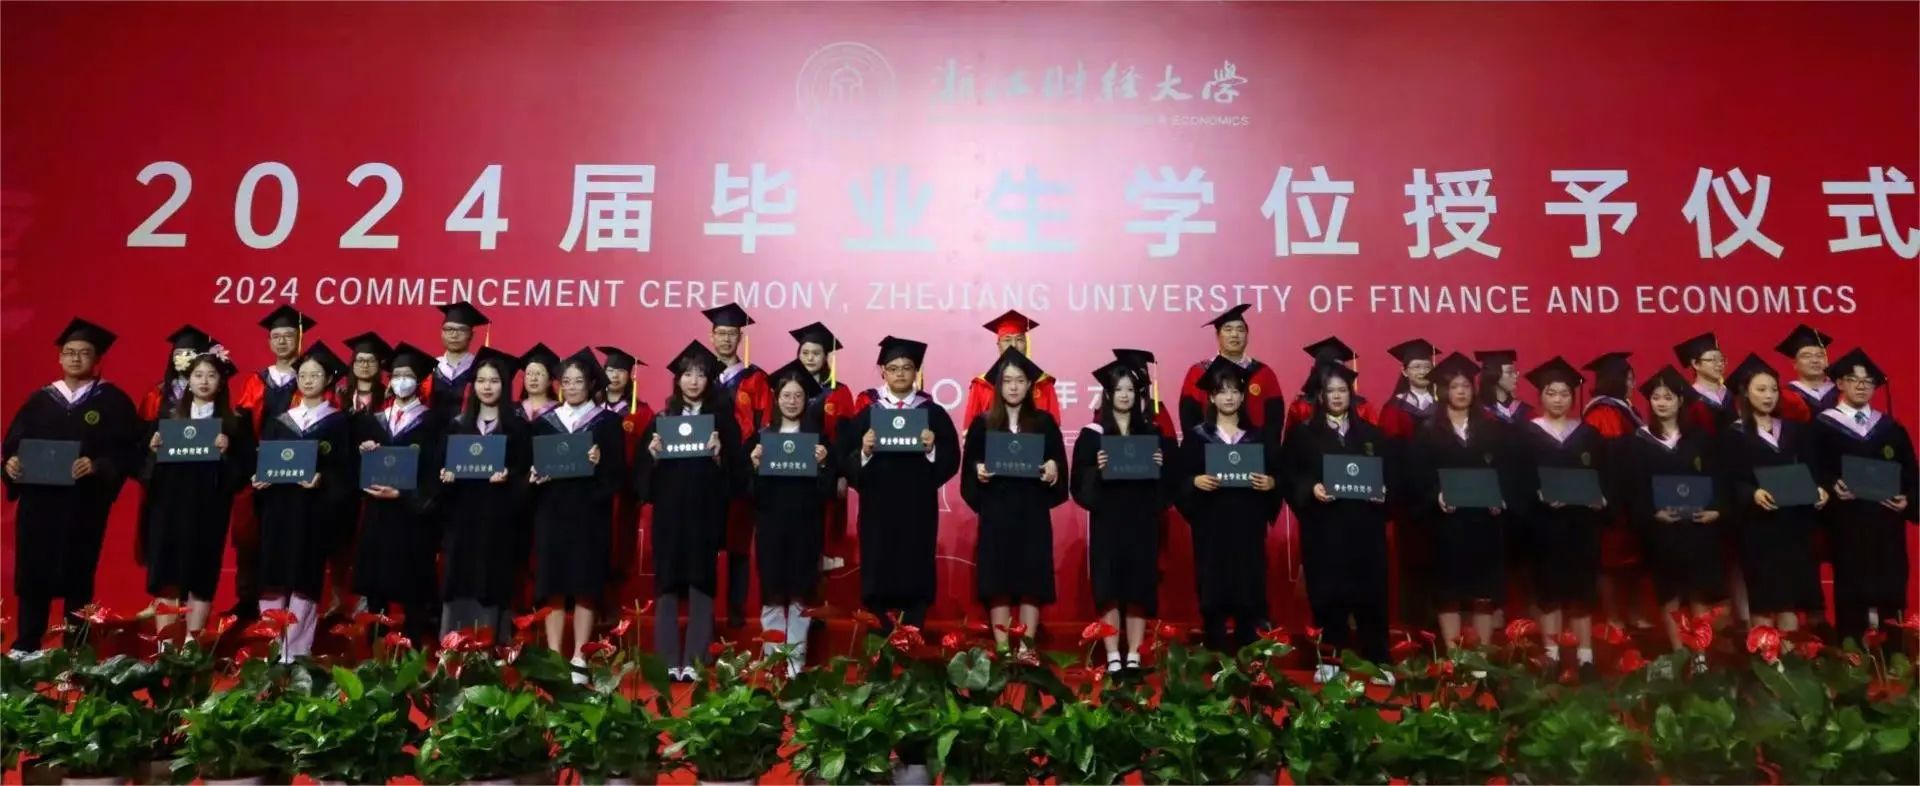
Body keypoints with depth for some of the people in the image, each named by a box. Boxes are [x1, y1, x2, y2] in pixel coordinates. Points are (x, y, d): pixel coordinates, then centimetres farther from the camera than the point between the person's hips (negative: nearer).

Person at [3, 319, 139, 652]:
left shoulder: (113, 401, 2)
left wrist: (98, 465, -21)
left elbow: (128, 451, -5)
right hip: (37, 501, 3)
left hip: (85, 504, -3)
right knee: (32, 575, 3)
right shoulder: (40, 399, 12)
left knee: (77, 577, 5)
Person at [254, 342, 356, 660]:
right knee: (273, 578, 3)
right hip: (277, 507, 4)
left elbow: (346, 468, -5)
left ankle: (295, 652, 2)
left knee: (304, 580, -3)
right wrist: (258, 478, -8)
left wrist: (322, 479, -22)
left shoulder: (339, 422, 4)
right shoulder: (279, 421, 15)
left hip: (314, 510, -4)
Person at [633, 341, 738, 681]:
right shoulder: (662, 417, 11)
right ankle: (668, 662, 6)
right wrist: (651, 453, -12)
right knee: (667, 583, 1)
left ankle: (694, 661, 2)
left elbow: (735, 467, 0)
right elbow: (641, 469, 7)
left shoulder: (722, 417, 6)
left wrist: (719, 452, -17)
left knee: (700, 583, -2)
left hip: (705, 511, -2)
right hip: (668, 510, 2)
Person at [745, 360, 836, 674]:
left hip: (805, 524, -1)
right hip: (770, 522, 1)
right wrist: (755, 466, -15)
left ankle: (796, 659, 9)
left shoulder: (818, 438, 5)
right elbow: (748, 488, 2)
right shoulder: (760, 437, 6)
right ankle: (771, 658, 12)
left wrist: (822, 464, -17)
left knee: (800, 594, 1)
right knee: (771, 593, 3)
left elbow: (828, 489, 0)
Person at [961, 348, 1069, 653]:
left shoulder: (1045, 423, 6)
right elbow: (969, 469, 6)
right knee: (996, 582, -1)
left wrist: (1053, 471, -17)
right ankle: (1002, 650, 6)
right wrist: (978, 471, -15)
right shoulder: (982, 424, 6)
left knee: (1031, 582, -1)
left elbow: (1059, 466, 4)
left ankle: (1025, 650, 6)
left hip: (1033, 513, 0)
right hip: (996, 513, 0)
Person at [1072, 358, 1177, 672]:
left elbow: (1171, 479, 8)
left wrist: (1161, 466, -12)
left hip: (1142, 522, 2)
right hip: (1107, 521, -2)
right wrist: (1097, 469, -21)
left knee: (1140, 587, 2)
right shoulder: (1092, 435, 1)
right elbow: (1080, 482, -3)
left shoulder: (1153, 434, 8)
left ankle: (1133, 655, 10)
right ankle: (1113, 655, 5)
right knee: (1109, 588, -2)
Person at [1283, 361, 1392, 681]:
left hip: (1364, 527, 2)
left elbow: (1391, 471, 8)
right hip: (1323, 528, -2)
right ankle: (1330, 660, 9)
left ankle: (1377, 660, 11)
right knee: (1328, 593, 0)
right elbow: (1290, 476, -2)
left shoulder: (1371, 433, 13)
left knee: (1370, 593, 2)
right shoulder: (1302, 433, 5)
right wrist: (1311, 488, -19)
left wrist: (1383, 490, -11)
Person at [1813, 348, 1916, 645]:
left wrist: (1907, 500, -6)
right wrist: (1832, 488, -23)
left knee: (1890, 594, 5)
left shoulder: (1891, 428, 14)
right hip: (1847, 524, -4)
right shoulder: (1823, 426, 1)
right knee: (1851, 596, -1)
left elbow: (1909, 473, 11)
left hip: (1887, 525, 4)